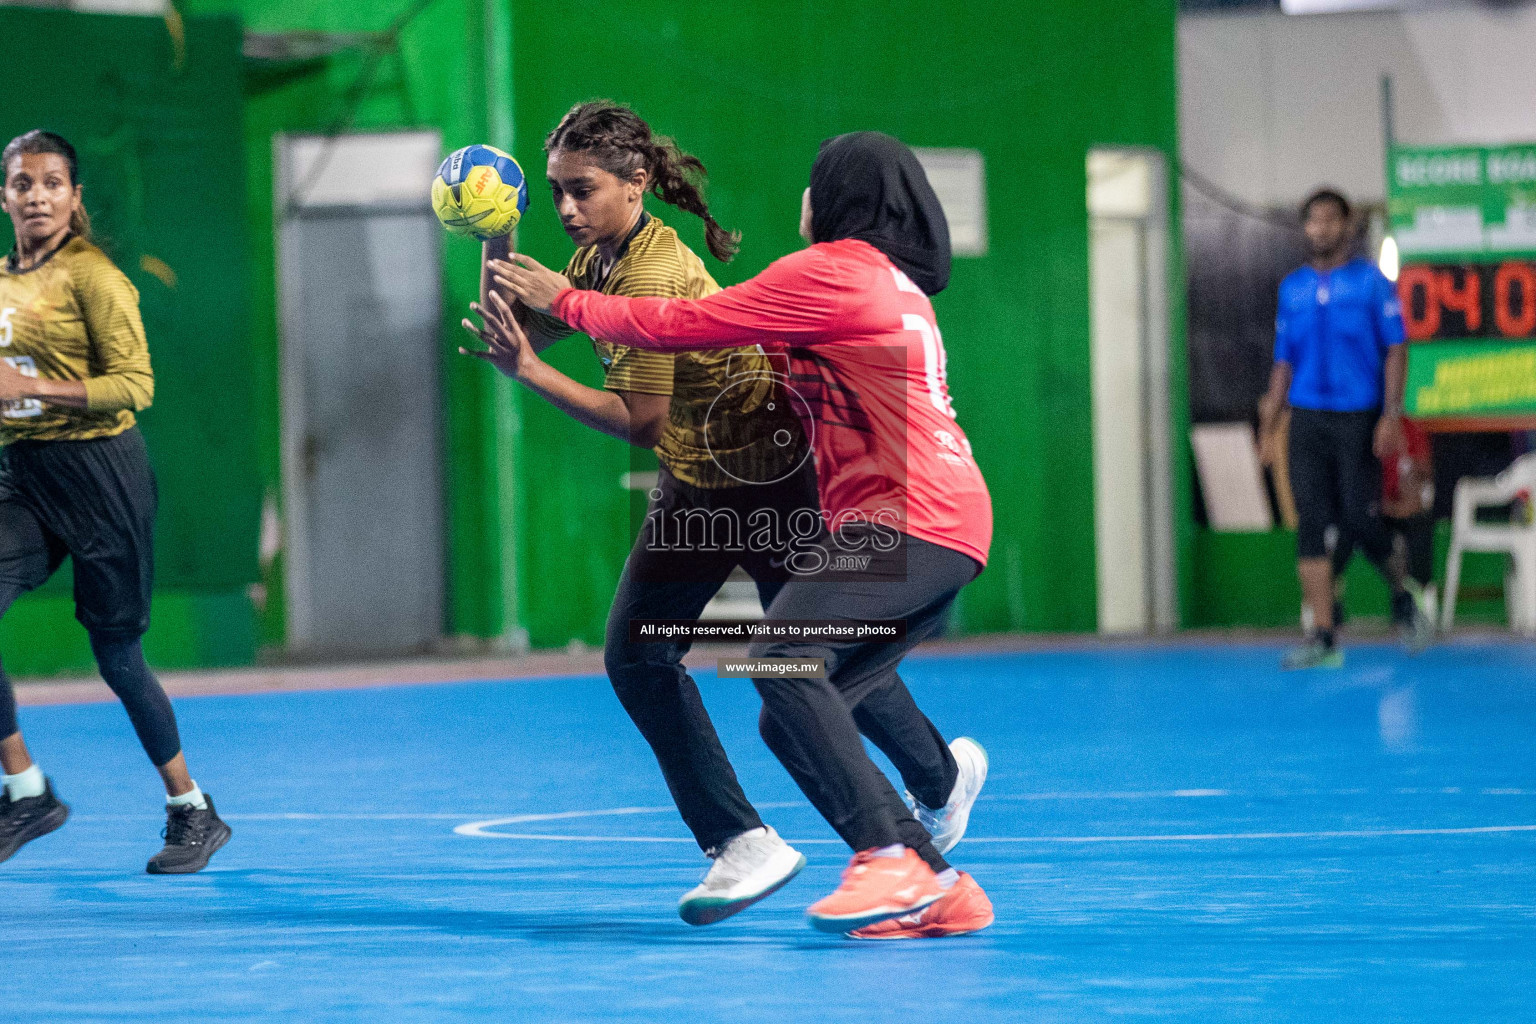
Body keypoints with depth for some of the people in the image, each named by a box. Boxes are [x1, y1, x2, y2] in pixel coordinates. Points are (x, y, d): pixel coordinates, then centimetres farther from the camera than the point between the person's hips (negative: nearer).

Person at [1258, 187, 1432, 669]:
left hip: (1358, 419, -3)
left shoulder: (1371, 282, 0)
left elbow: (1395, 351, -2)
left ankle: (1405, 593, 23)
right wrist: (1269, 425, 8)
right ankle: (1323, 637, -3)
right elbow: (1284, 361, 15)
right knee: (1312, 525, -3)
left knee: (1360, 520, -6)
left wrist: (1391, 416, -12)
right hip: (1308, 419, 3)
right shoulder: (1292, 288, 11)